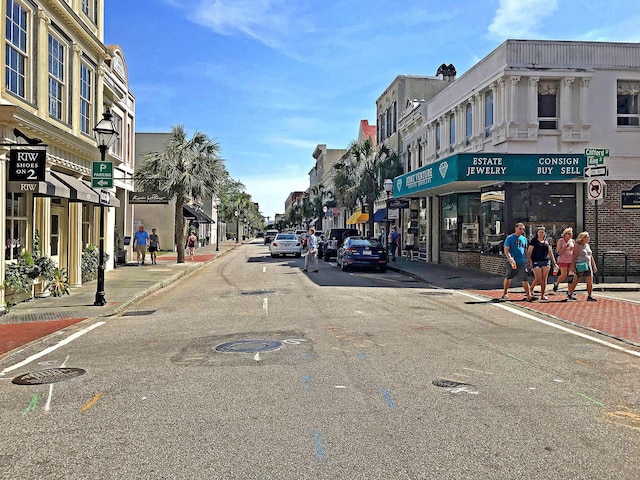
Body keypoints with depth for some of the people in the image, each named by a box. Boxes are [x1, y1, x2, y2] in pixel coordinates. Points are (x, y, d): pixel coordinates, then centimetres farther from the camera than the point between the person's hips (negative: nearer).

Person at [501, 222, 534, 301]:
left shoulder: (524, 239, 14)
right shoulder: (509, 238, -2)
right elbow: (506, 250, -10)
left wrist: (528, 259, 15)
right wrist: (510, 259, -24)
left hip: (522, 262, 3)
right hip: (512, 262, -3)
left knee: (525, 279, -6)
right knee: (508, 277, 9)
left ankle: (529, 296, -7)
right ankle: (505, 293, 26)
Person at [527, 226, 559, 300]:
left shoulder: (547, 242, 13)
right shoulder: (534, 241, 1)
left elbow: (550, 253, 15)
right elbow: (530, 252, -2)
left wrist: (554, 263, 12)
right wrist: (530, 261, -9)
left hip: (546, 261, 4)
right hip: (536, 262, -4)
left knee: (544, 279, 2)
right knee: (538, 279, -8)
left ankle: (543, 295, 9)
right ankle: (531, 288, 19)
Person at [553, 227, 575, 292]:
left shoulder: (572, 241, 8)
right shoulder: (561, 241, -6)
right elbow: (559, 252, -10)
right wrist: (566, 246, -20)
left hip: (571, 260, 4)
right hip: (563, 260, -4)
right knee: (564, 275, -12)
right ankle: (556, 284, 15)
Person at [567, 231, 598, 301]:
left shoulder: (587, 245, 14)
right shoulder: (577, 246, -8)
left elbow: (591, 256, 18)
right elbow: (574, 257, -13)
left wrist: (594, 266, 14)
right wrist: (572, 266, -19)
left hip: (588, 266, 7)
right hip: (580, 266, -6)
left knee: (590, 281, -3)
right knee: (575, 281, 2)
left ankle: (589, 296, 1)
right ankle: (569, 294, 16)